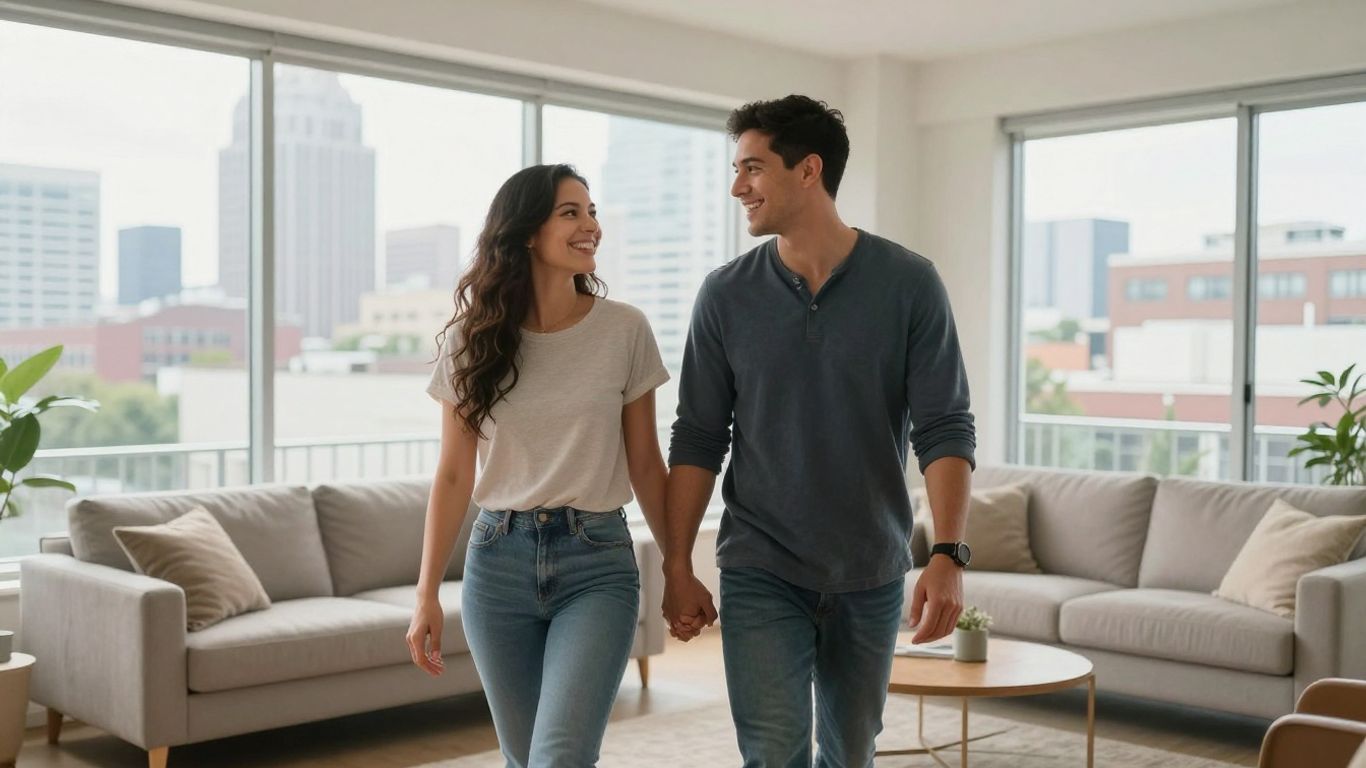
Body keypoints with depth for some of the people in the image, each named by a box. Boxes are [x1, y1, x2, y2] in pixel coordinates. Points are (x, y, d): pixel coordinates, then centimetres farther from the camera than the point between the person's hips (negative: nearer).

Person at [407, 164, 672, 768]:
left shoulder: (625, 330, -2)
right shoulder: (472, 338, 1)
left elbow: (645, 464, 5)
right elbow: (453, 475, 3)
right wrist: (427, 595, -1)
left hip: (597, 564, -2)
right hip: (499, 561, 2)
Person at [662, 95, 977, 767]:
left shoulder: (909, 284, -6)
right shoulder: (725, 295, -3)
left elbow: (945, 429, -9)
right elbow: (698, 439, 1)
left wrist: (948, 555, -20)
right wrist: (677, 566, -2)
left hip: (871, 577, 1)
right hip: (760, 574, 0)